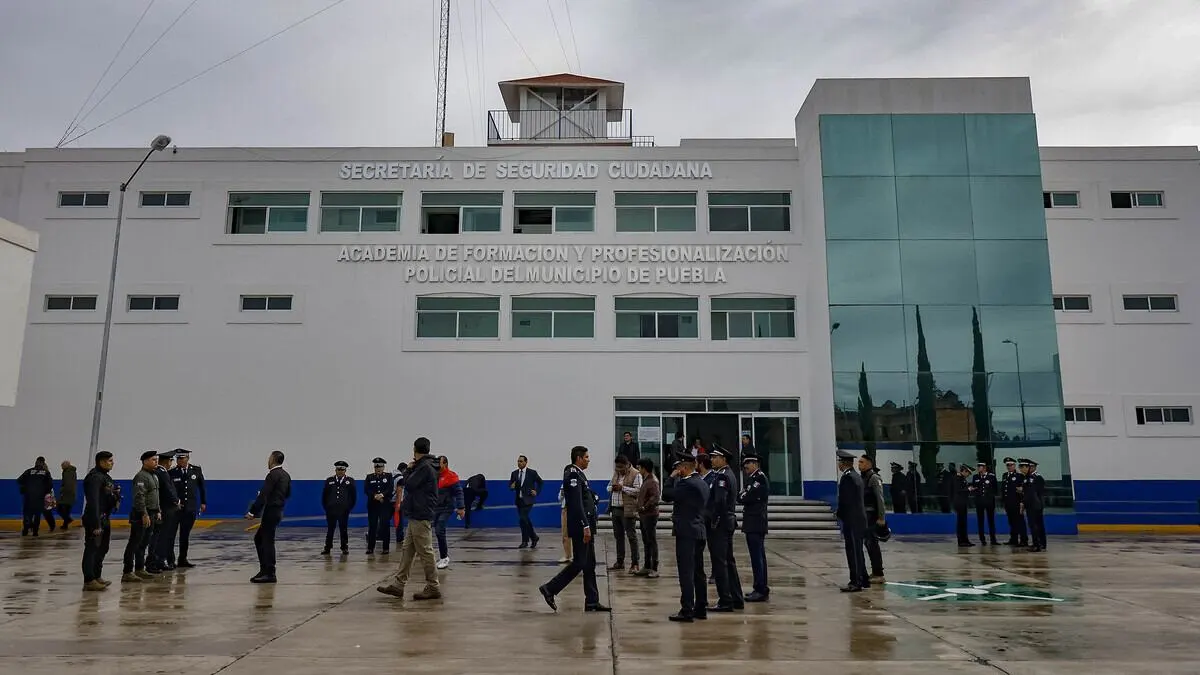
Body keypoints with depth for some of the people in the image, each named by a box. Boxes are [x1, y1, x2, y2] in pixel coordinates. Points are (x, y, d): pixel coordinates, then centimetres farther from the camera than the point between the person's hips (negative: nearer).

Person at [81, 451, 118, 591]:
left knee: (102, 549, 17)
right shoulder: (94, 477, -17)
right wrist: (96, 524, -25)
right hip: (95, 519, -11)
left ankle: (97, 576, 27)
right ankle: (89, 581, -2)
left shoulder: (105, 476, 15)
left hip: (104, 518, 11)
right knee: (92, 549, -6)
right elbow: (93, 502, -23)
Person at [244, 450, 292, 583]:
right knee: (259, 538, 18)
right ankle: (265, 569, 20)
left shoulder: (273, 475, -16)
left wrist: (252, 512, -19)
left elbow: (263, 495, -21)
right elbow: (288, 493, 21)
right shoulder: (286, 475, 11)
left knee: (268, 541, -3)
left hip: (271, 512, -9)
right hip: (278, 511, 9)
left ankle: (269, 574, 1)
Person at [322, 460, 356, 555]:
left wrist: (349, 507, 3)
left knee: (344, 529, 4)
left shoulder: (350, 481, 4)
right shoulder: (329, 480, 7)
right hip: (331, 510, 1)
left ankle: (345, 548, 11)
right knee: (330, 529, 5)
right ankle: (327, 548, 12)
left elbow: (354, 496, 6)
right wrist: (326, 507, 7)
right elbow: (324, 495, 11)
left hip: (344, 511, -1)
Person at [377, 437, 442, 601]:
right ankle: (398, 584, 14)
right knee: (407, 550, 11)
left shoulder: (425, 467, -14)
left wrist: (409, 470, 2)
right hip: (416, 515, 10)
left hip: (421, 517, -10)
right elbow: (411, 485, 18)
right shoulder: (423, 466, 16)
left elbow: (408, 484, -14)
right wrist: (411, 470, 7)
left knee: (425, 552, -4)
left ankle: (433, 588, 2)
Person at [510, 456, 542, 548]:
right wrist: (512, 487, -13)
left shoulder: (532, 472, -4)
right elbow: (510, 485, 9)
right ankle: (533, 537, 27)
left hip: (527, 499, -5)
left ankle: (525, 541, -4)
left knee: (522, 518, -15)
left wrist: (537, 492, 0)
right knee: (525, 520, 10)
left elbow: (540, 482, 8)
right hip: (519, 500, 5)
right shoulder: (514, 473, 7)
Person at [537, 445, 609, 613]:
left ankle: (592, 602, 15)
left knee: (589, 565, 10)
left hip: (585, 525, 10)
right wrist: (585, 527, -24)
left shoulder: (578, 474, 15)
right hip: (580, 526, -10)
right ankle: (549, 589, 3)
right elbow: (577, 504, -23)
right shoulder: (573, 475, -16)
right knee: (579, 563, -6)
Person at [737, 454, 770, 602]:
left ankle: (760, 591, -6)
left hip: (755, 524, -10)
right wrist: (742, 495, -5)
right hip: (754, 524, 10)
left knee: (757, 557, -9)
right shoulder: (752, 478, 18)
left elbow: (746, 498, -19)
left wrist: (740, 495, 0)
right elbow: (744, 497, 15)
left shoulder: (759, 478, -13)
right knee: (759, 556, 14)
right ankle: (762, 588, 22)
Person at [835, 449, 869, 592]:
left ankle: (856, 582, -1)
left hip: (852, 521, -10)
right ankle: (863, 580, 23)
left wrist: (840, 519, -11)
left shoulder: (847, 478, -17)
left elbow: (845, 501, -20)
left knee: (854, 552, -5)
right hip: (858, 520, 10)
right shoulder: (856, 476, 14)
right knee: (857, 552, 16)